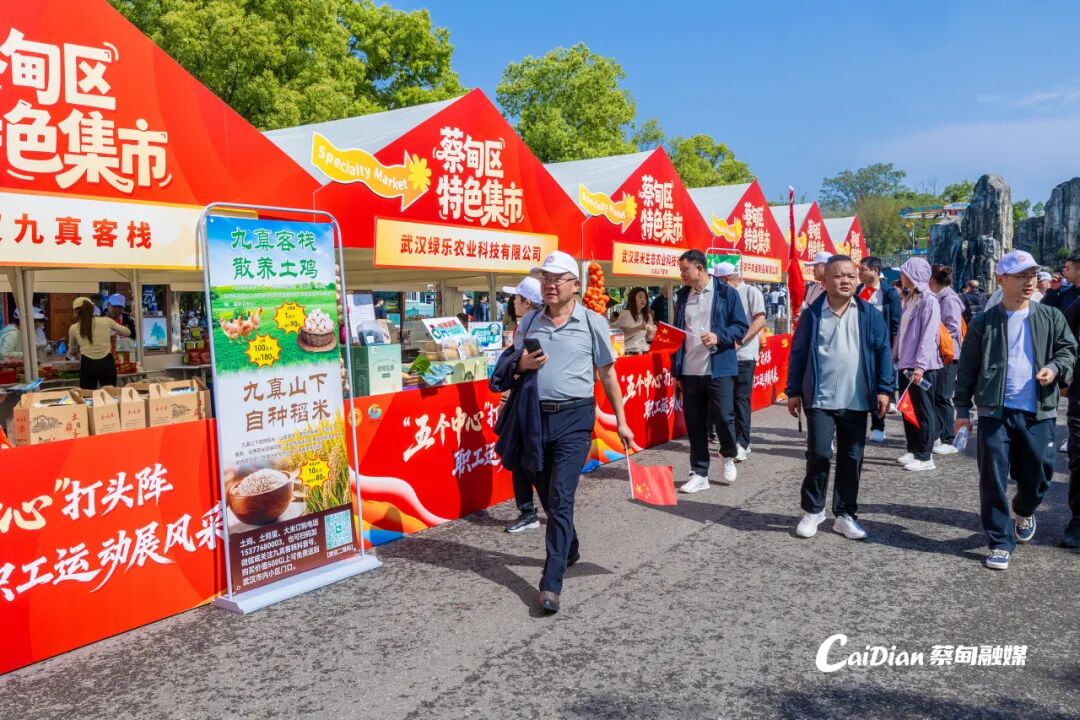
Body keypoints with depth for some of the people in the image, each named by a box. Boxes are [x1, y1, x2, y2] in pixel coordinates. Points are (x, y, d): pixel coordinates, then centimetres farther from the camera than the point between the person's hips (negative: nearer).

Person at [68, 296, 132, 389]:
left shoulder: (74, 328, 5)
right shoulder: (106, 321, 3)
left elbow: (72, 351, 21)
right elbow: (128, 332, 17)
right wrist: (112, 333, 35)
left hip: (88, 365, 0)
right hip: (107, 363, 0)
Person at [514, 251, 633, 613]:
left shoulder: (593, 322, -1)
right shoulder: (529, 322, 8)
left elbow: (607, 373, 4)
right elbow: (512, 368, 16)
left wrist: (620, 420, 4)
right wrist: (523, 364, -8)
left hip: (574, 419, -4)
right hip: (535, 416, 4)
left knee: (561, 498, -10)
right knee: (547, 495, 16)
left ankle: (551, 584, -7)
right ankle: (569, 550, 41)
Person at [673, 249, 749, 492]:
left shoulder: (726, 293, -2)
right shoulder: (682, 295, 11)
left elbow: (741, 326, -2)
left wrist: (719, 337, -21)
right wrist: (676, 371, 11)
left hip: (719, 369, -4)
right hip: (690, 371, 4)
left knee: (724, 417, -2)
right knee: (694, 424, 6)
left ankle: (729, 457, 28)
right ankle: (699, 474, 16)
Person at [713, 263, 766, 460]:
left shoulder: (751, 292, -3)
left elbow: (760, 320, -12)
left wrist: (740, 342, -19)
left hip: (744, 354, -6)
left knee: (741, 399, -6)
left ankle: (742, 444, -2)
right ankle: (738, 440, 18)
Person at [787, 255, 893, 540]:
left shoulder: (870, 314, 4)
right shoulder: (813, 314, 2)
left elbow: (883, 352, 4)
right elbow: (798, 354, 4)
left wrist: (884, 389, -3)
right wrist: (794, 392, 2)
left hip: (856, 402, 2)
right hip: (820, 400, -2)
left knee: (852, 459, 7)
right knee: (819, 453, -8)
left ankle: (845, 515, 21)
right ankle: (812, 510, 12)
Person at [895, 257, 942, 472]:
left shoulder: (929, 301, -12)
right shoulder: (909, 299, 14)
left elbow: (928, 336, -18)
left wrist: (920, 365, -22)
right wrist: (895, 357, 18)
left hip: (922, 367, -8)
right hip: (906, 364, 9)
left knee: (923, 411, -2)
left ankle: (925, 456, 5)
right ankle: (913, 450, 23)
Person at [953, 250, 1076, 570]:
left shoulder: (1051, 318, 6)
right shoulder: (983, 323, 1)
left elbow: (1068, 349, 14)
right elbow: (967, 369, 5)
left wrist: (1055, 367, -9)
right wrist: (962, 409, 3)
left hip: (1038, 412, 2)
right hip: (995, 412, -2)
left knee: (1038, 475, 9)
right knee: (993, 480, -1)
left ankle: (1024, 512, 43)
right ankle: (1001, 542, 12)